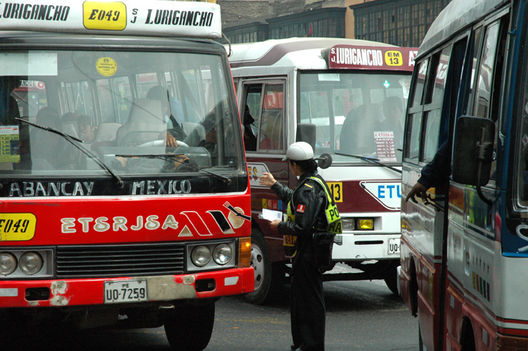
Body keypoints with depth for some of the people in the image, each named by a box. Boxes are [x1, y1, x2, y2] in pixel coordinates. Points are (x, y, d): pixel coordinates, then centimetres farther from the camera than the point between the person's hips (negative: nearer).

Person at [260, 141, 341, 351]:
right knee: (299, 297, 18)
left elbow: (302, 227, -26)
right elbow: (295, 201, 32)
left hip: (308, 253, -11)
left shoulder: (307, 189, -21)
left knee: (309, 299, -4)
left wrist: (280, 227, -10)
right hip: (312, 252, 11)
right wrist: (275, 185, 41)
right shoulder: (316, 181, 12)